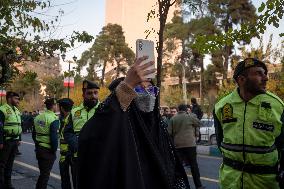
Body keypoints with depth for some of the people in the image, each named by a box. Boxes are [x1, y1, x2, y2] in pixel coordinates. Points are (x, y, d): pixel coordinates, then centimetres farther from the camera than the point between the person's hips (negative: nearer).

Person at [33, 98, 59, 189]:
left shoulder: (38, 117, 6)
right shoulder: (53, 119, -16)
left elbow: (34, 134, 13)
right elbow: (54, 137, -21)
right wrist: (54, 150, -9)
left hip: (39, 149, 7)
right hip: (48, 150, -7)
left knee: (42, 172, 20)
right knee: (45, 174, 3)